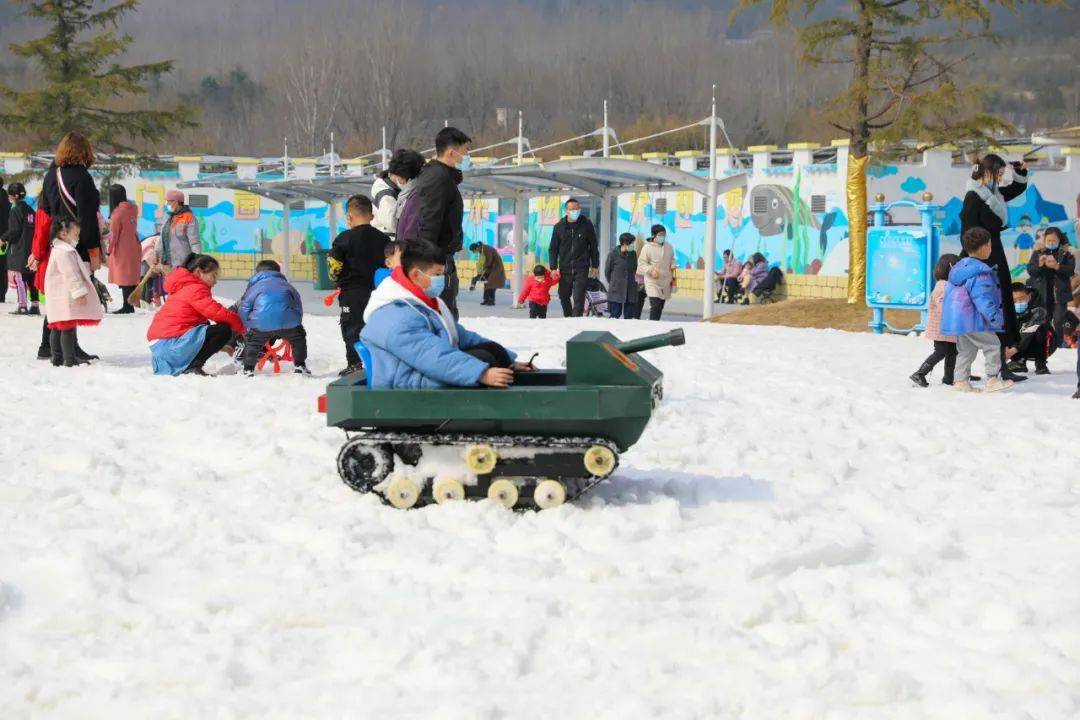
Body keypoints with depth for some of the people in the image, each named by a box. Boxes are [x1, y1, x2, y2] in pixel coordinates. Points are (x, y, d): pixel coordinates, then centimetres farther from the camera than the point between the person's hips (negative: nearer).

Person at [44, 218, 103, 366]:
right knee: (68, 326, -9)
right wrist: (79, 292, -25)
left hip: (56, 297, 11)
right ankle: (70, 359, -9)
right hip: (64, 296, -11)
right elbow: (71, 274, -23)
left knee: (57, 328, 13)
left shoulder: (59, 250, 20)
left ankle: (56, 357, 18)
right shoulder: (64, 252, -16)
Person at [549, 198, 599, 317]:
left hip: (581, 268, -2)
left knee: (578, 299, -9)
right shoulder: (559, 227, 4)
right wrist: (554, 267, -1)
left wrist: (595, 266, 4)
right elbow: (553, 249, 7)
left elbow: (594, 246, 7)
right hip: (564, 269, 2)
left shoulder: (587, 225, 1)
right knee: (564, 296, 10)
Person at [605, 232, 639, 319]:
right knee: (615, 314, -5)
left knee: (629, 316, 3)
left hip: (630, 291, 4)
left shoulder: (633, 254, 6)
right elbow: (607, 272, 3)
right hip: (616, 291, -4)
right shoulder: (613, 254, -6)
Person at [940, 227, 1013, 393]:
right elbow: (982, 298, -24)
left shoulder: (959, 267, 13)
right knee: (992, 345, -1)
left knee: (966, 350, 17)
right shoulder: (980, 273, -18)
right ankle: (992, 379, -1)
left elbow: (950, 292, 21)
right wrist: (994, 317, -22)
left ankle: (961, 381, 15)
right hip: (972, 321, -9)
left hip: (958, 320, 10)